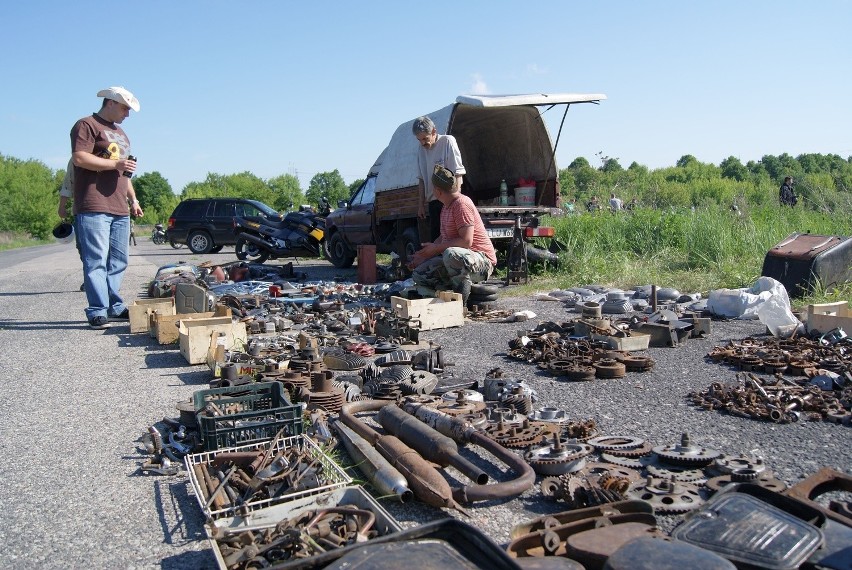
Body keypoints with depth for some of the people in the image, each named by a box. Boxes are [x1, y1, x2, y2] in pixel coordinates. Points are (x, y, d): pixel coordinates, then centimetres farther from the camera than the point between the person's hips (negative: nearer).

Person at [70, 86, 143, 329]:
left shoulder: (120, 133, 28)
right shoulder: (87, 125, 0)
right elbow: (79, 158, -13)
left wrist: (133, 199, 24)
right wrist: (115, 164, -14)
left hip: (120, 209, 9)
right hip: (94, 208, -8)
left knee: (118, 262, 8)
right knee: (96, 261, -10)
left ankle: (115, 307, 14)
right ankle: (97, 312, -9)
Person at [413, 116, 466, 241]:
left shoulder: (447, 141, -7)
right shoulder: (422, 150, 11)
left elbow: (457, 173, -11)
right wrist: (421, 204, 14)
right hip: (433, 201, 7)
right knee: (434, 237, 9)